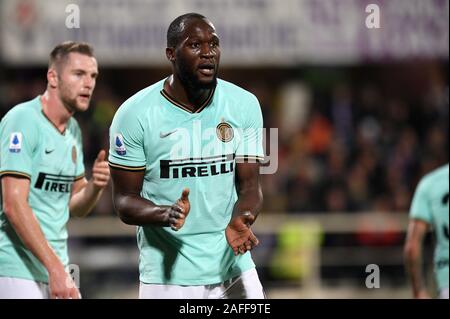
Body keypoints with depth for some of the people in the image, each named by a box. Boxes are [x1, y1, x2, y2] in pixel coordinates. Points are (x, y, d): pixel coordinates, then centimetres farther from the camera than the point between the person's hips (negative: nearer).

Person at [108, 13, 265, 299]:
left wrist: (239, 221, -19)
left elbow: (250, 186, 3)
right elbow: (125, 200, -5)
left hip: (233, 265, 3)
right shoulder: (134, 114, -8)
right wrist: (166, 214, -25)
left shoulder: (244, 106, 0)